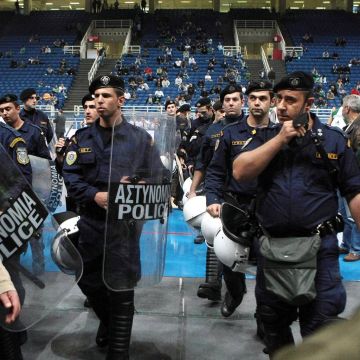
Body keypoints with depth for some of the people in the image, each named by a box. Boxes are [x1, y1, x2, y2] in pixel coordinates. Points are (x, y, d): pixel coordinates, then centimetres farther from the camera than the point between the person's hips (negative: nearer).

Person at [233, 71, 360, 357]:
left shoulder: (333, 139, 0)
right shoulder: (265, 137, 6)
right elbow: (240, 172, -10)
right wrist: (280, 138, -13)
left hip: (319, 246, -3)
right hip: (272, 246, 3)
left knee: (320, 329, 5)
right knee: (272, 321, 19)